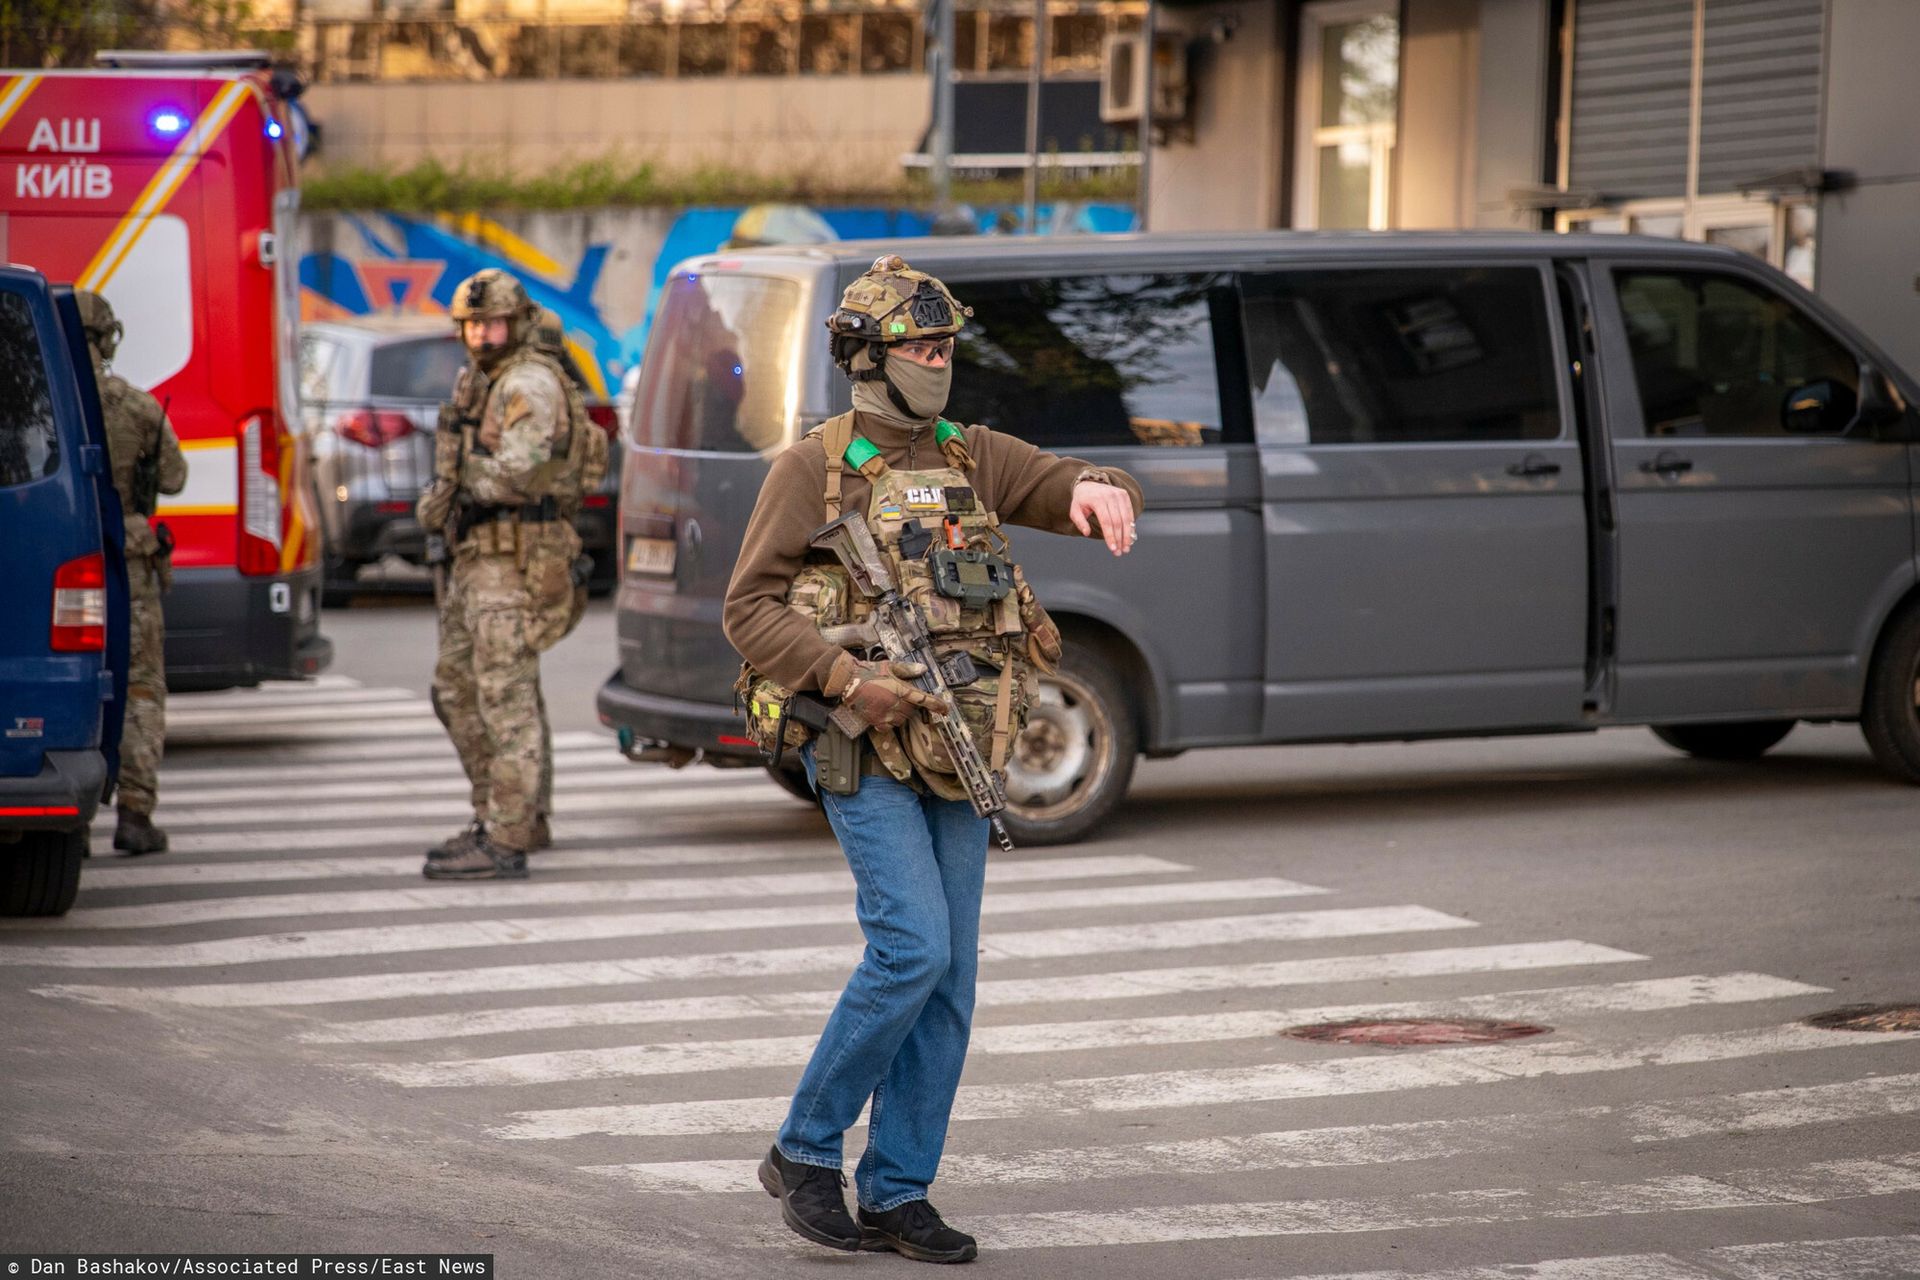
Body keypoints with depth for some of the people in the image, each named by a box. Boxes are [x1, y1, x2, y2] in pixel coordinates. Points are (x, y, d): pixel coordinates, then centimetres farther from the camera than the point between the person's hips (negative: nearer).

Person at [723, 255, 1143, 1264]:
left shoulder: (974, 458, 11)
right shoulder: (815, 467, -4)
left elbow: (1073, 488, 0)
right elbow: (749, 608, -6)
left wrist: (1099, 491, -26)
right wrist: (848, 677, -20)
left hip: (954, 761, 6)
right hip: (862, 755, -6)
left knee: (948, 982, 5)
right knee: (912, 950, -18)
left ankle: (895, 1197, 13)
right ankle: (804, 1152, -2)